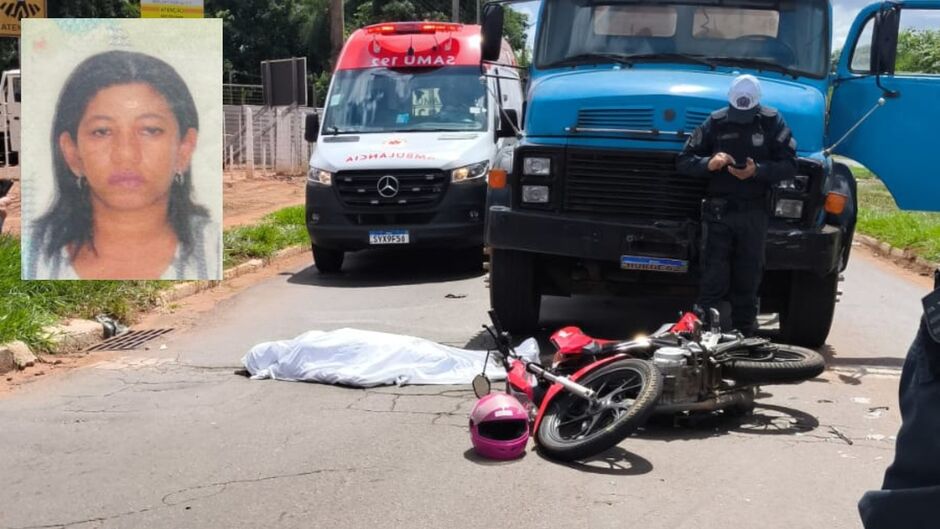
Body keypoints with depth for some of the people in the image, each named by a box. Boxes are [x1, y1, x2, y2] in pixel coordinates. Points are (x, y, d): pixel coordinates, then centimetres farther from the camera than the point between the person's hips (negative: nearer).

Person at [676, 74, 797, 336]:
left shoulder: (772, 121, 2)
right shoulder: (716, 122, 2)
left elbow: (789, 165, -2)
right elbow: (684, 161, 2)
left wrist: (757, 171, -19)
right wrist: (709, 163, -18)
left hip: (754, 213, 1)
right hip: (718, 209, -1)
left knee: (748, 277, 9)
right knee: (714, 276, -6)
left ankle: (745, 336, 19)